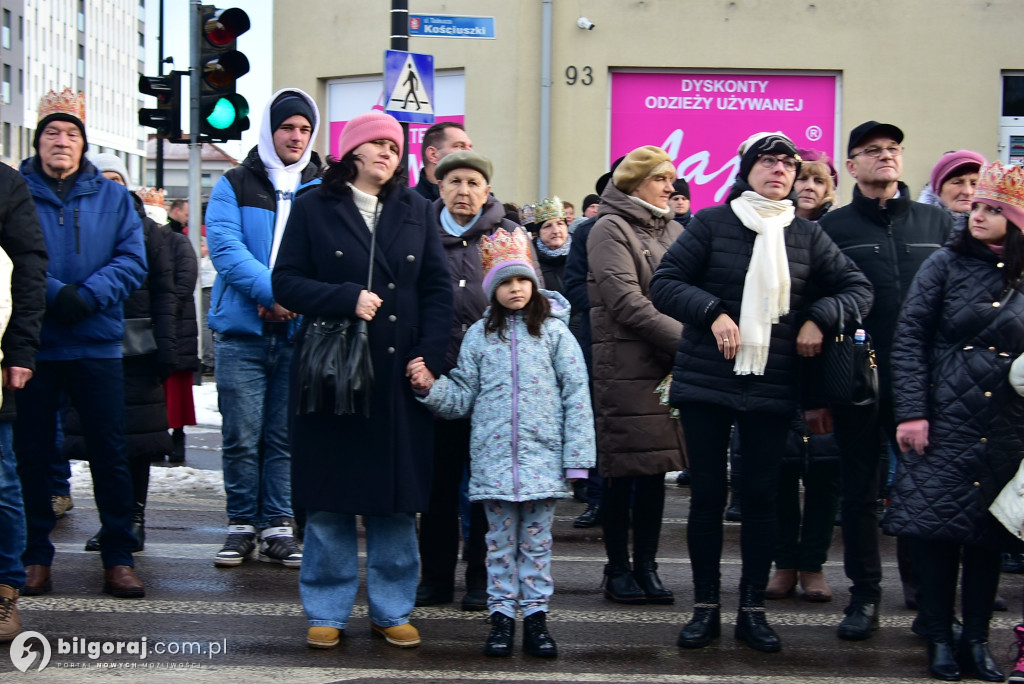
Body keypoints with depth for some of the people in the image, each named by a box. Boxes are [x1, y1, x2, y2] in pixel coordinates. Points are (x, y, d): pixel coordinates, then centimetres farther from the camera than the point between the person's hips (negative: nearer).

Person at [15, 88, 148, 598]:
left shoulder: (112, 197, 9)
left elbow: (131, 259, -1)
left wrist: (85, 297, -16)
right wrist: (54, 294, -18)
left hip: (96, 345, 1)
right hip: (31, 345, -1)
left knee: (110, 455, 3)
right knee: (31, 455, 6)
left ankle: (118, 559, 11)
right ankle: (35, 558, 17)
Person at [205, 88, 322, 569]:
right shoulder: (234, 186, 8)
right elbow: (225, 247, -6)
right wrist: (273, 291, -19)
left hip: (301, 333, 1)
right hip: (242, 331, -1)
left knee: (285, 437, 4)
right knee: (241, 437, 0)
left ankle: (278, 527, 12)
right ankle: (242, 525, 11)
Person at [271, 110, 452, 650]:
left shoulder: (416, 211, 11)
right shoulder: (313, 208, 5)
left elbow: (437, 288, 8)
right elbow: (286, 282, 0)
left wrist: (429, 355, -5)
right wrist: (347, 298, -15)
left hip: (399, 373, 2)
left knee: (396, 497, 4)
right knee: (329, 498, 2)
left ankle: (391, 610, 15)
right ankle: (327, 611, 14)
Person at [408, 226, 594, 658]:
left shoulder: (553, 330, 1)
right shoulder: (480, 334, 7)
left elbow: (576, 394, -2)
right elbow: (463, 396, 7)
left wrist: (577, 456, -6)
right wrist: (430, 387, -12)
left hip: (542, 454, -1)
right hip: (494, 456, 1)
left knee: (536, 539, 5)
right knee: (500, 538, 6)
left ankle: (535, 615, 11)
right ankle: (501, 615, 13)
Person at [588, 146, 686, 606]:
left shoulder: (673, 231, 16)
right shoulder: (610, 229, -3)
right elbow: (627, 303, -13)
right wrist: (686, 340, -18)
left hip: (668, 368, 6)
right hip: (624, 367, -6)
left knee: (655, 469, 7)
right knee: (623, 472, 0)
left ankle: (646, 567, 15)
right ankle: (618, 569, 10)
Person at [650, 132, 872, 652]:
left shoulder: (806, 234, 7)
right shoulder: (712, 223, -1)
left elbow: (857, 288, 11)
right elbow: (665, 283, -2)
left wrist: (818, 318, -6)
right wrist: (713, 312, -16)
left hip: (772, 388, 2)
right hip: (706, 382, -2)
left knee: (760, 496, 6)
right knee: (707, 493, 3)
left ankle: (753, 610, 16)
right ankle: (706, 607, 15)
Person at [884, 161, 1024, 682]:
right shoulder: (946, 264, -1)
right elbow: (908, 338, -3)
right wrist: (911, 411, -10)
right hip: (943, 422, -2)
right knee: (935, 527, -1)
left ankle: (977, 639, 18)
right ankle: (940, 638, 12)